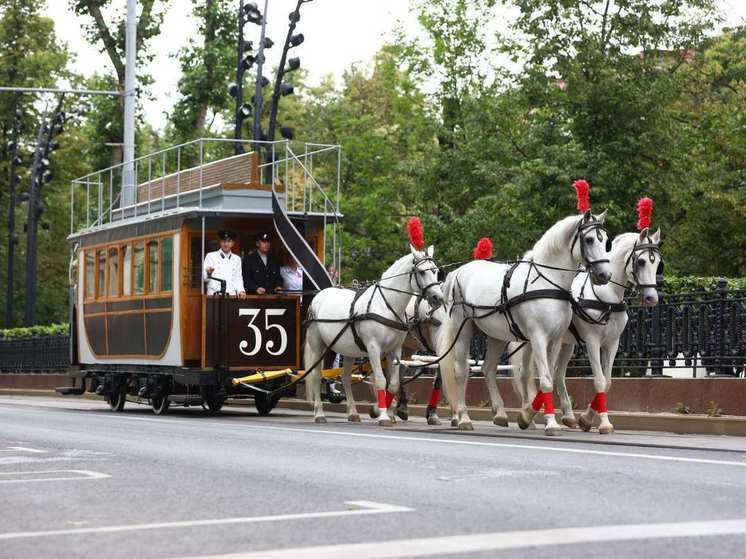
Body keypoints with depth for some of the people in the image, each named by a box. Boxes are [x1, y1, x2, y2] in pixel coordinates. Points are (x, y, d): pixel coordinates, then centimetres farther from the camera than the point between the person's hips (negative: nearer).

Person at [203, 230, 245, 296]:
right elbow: (205, 277, 2)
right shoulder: (210, 256, 7)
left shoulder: (237, 259, 17)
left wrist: (241, 291, 0)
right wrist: (208, 273, -20)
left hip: (231, 296, 2)